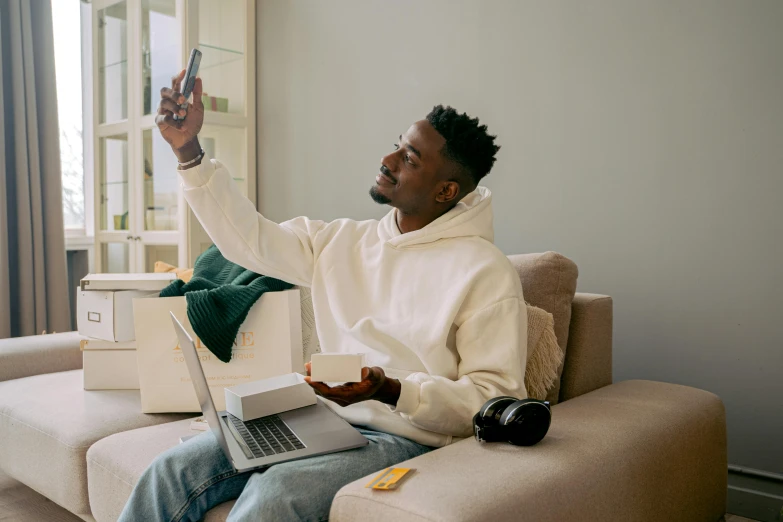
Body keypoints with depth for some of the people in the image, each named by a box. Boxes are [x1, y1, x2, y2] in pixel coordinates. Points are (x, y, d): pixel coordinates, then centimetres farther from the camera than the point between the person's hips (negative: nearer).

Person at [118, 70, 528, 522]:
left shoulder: (486, 272, -10)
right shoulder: (342, 241, 10)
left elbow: (496, 397, -12)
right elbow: (249, 238, 10)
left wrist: (392, 391, -26)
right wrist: (189, 151, 4)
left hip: (406, 437, -5)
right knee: (173, 470, -10)